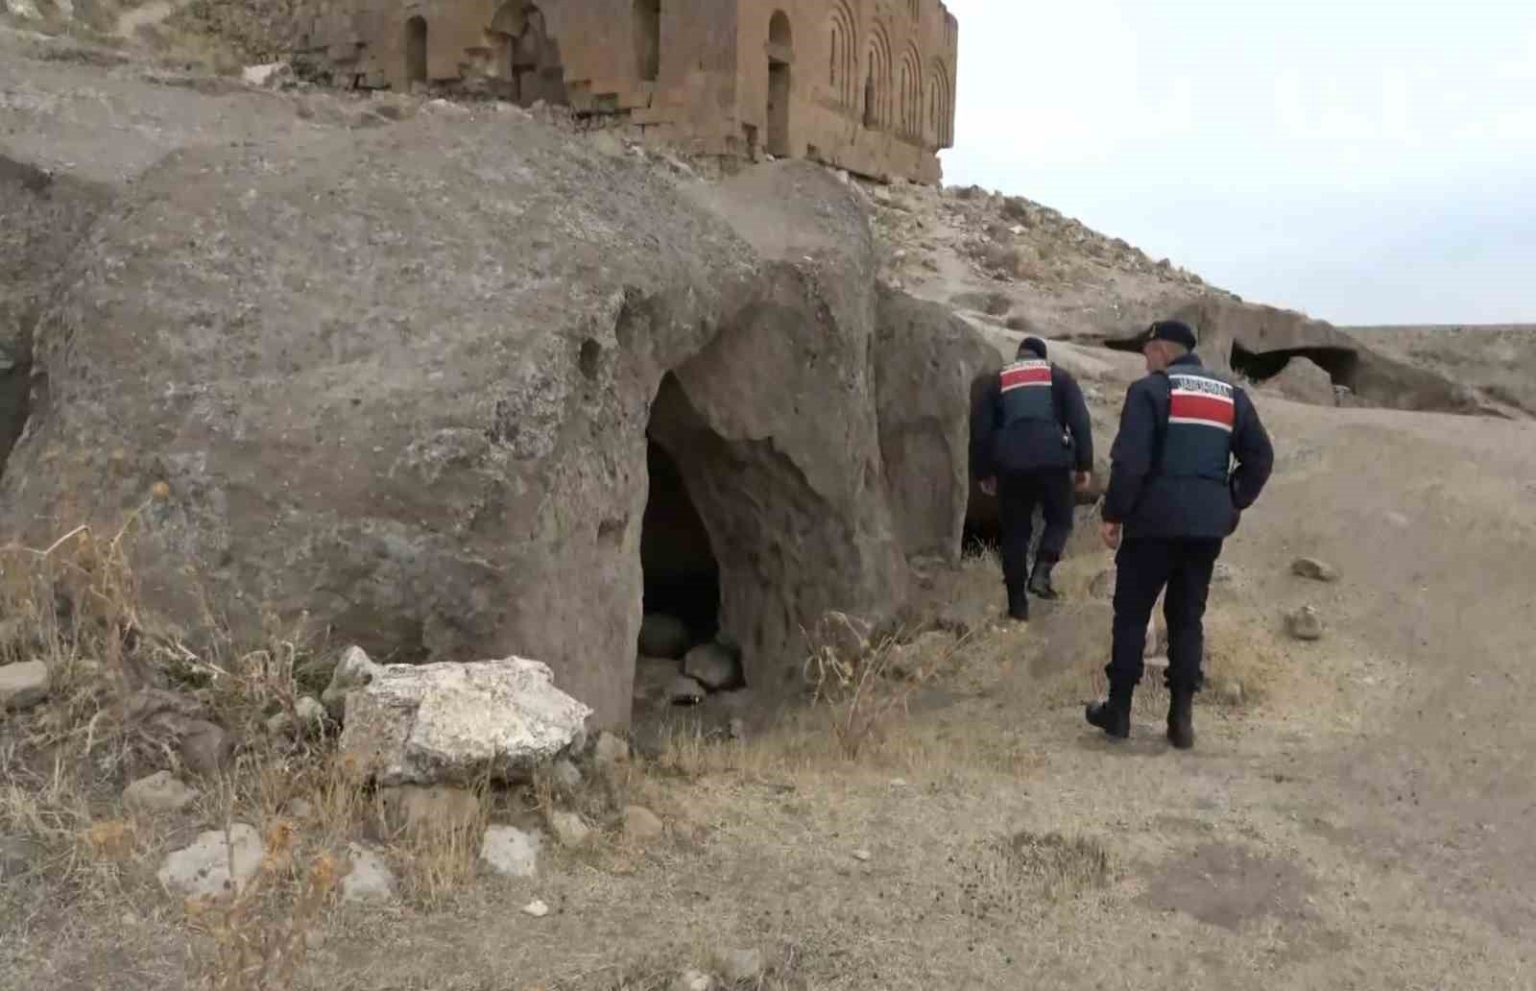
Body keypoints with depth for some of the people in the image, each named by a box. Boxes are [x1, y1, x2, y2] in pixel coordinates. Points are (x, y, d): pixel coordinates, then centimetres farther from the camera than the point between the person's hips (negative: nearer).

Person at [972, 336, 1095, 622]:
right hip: (1051, 458, -1)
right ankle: (1041, 572, -8)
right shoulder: (1059, 376, 14)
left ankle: (1018, 604, 9)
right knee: (1060, 519, 16)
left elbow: (981, 429, 13)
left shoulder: (998, 381, 17)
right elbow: (1079, 421, 3)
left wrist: (984, 472, 19)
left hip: (1011, 464, 2)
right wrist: (1084, 464, 6)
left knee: (1015, 530, 9)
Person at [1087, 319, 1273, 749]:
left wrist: (1114, 514, -6)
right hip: (1208, 525, 5)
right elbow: (1260, 457, 11)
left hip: (1156, 520, -5)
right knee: (1187, 619, 12)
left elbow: (1130, 460, -14)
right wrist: (1233, 504, 17)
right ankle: (1181, 717, 10)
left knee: (1131, 614, 7)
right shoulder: (1231, 395, 13)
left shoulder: (1150, 390, -5)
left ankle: (1118, 710, 11)